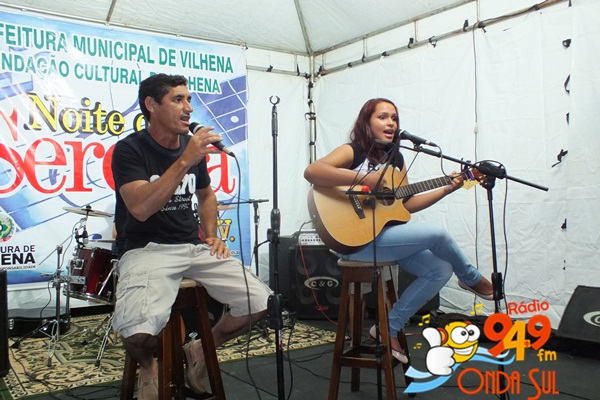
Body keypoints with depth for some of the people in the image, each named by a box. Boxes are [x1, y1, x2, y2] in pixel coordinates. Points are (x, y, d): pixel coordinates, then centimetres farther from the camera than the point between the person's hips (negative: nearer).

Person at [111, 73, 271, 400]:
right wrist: (185, 161, -27)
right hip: (144, 250, -5)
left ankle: (201, 349, 16)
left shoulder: (193, 146, 11)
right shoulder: (129, 149, -8)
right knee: (139, 333, -33)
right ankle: (148, 367, 7)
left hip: (194, 247, 6)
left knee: (259, 301, -11)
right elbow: (140, 208, -24)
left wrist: (211, 236, 12)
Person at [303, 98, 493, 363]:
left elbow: (406, 204, 18)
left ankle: (389, 329, 6)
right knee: (436, 234, -16)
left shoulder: (396, 159, 15)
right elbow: (311, 171, -27)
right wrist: (365, 178, -32)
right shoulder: (353, 152, -8)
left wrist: (447, 189, 9)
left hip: (386, 236, 9)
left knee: (441, 270, -4)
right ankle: (473, 279, 17)